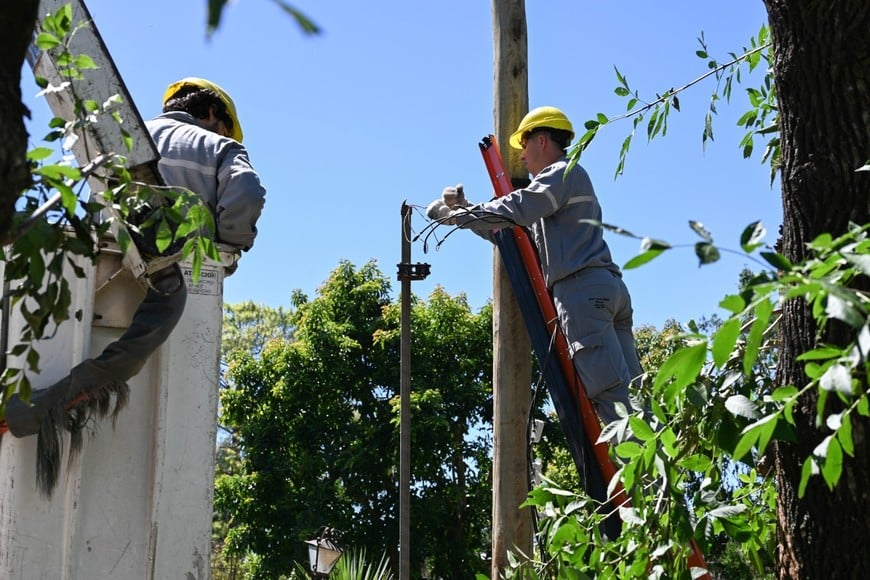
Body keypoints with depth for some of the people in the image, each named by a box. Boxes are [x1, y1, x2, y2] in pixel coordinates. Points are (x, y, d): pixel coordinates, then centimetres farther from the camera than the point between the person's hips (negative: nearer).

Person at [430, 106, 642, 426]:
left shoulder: (563, 172, 3)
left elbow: (513, 211, -11)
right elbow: (510, 231, 32)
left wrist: (452, 215, -3)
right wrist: (465, 208, 21)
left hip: (582, 289, -10)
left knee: (611, 390, -17)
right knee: (630, 394, 1)